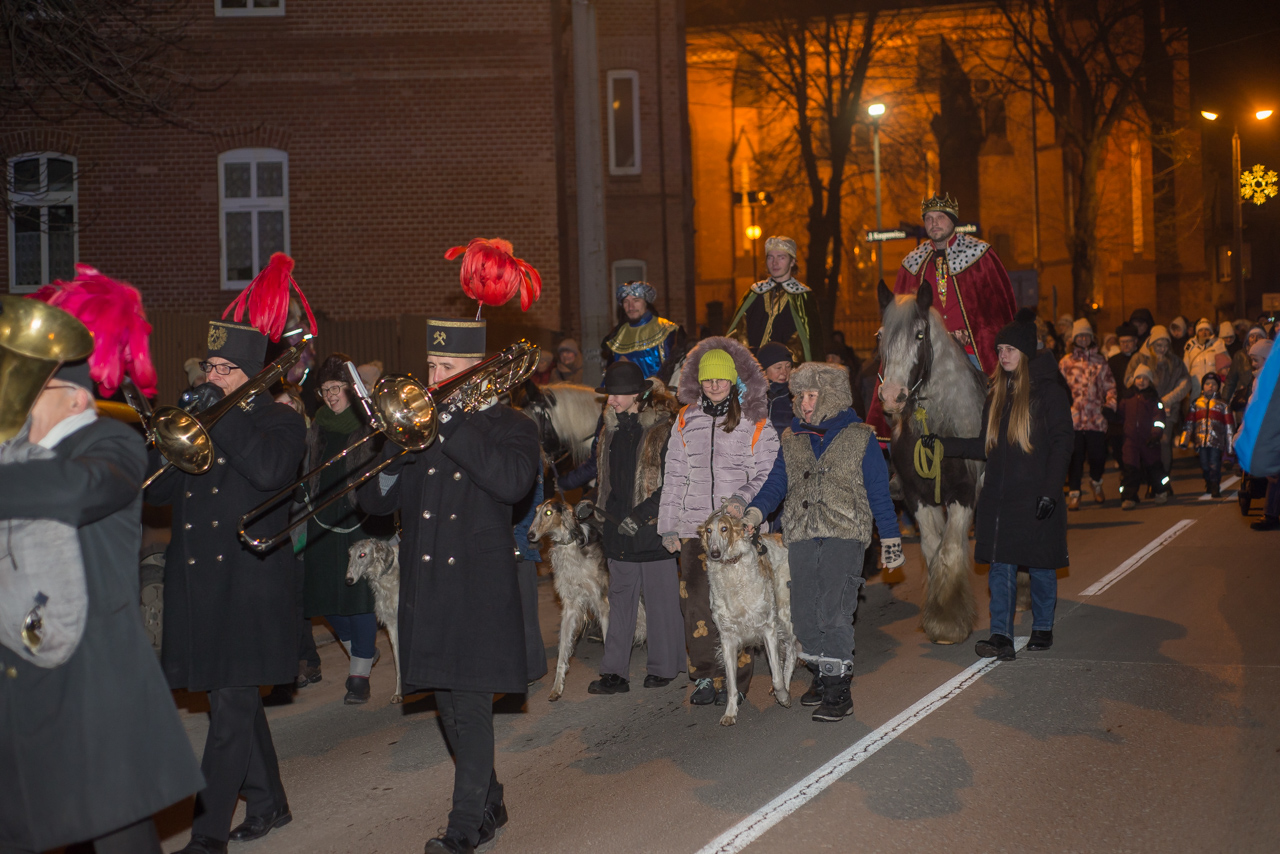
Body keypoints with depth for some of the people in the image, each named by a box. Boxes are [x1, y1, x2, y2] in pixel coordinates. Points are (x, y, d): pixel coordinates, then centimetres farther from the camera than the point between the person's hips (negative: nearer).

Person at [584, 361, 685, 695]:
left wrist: (640, 516, -15)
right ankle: (615, 673, 6)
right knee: (620, 599, 5)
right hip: (619, 529, 6)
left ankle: (664, 667, 15)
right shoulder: (611, 427, 12)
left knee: (660, 598, 3)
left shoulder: (664, 428, -10)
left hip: (654, 526, -6)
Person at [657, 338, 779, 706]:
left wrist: (743, 499, -16)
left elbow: (768, 474, 3)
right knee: (696, 603, -3)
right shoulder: (686, 420, 11)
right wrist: (668, 526, 11)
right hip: (694, 527, 3)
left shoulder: (756, 422, 2)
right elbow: (673, 476, 15)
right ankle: (705, 676, 9)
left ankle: (733, 681, 7)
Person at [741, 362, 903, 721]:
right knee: (804, 615, 5)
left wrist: (890, 540, 5)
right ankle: (822, 677, 24)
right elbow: (776, 484, 12)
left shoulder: (860, 437, 4)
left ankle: (839, 691, -9)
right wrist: (754, 512, -6)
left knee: (833, 613, -15)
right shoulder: (791, 440, 15)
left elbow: (879, 492, 6)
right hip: (801, 538, 5)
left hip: (844, 535, -5)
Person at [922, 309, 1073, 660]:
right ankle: (1002, 637, 0)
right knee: (1000, 565, 0)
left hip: (1035, 496, -5)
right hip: (999, 494, 5)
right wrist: (944, 445, 4)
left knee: (1040, 565, 6)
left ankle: (1042, 628, 23)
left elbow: (1062, 444, -9)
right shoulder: (997, 392, 13)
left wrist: (1050, 490, -16)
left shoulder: (1048, 391, -6)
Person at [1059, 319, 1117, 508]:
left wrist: (1110, 404, -3)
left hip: (1096, 418, 1)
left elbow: (1110, 386, 13)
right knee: (1075, 457, -3)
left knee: (1097, 455, 0)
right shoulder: (1066, 362, 8)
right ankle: (1074, 493, 7)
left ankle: (1096, 482, 30)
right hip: (1074, 417, -1)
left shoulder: (1100, 362, 12)